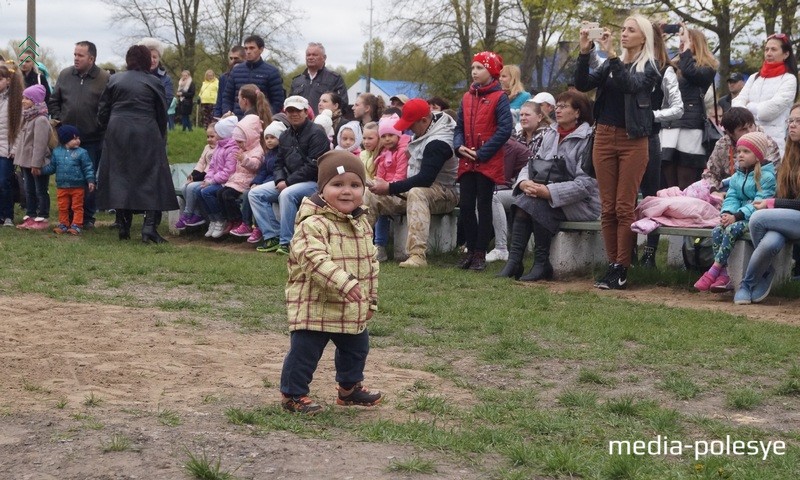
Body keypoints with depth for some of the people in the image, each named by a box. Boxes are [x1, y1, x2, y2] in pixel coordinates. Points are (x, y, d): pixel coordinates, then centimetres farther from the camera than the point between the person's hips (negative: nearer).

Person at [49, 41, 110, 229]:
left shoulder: (105, 79, -6)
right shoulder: (65, 75, 6)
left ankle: (87, 217, 14)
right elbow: (54, 101, 14)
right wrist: (58, 119, 4)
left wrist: (100, 126, -10)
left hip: (93, 140, -3)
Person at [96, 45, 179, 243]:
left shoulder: (114, 80, 7)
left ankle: (124, 227, 9)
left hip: (117, 135, 2)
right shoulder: (154, 83, 1)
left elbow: (103, 111, 8)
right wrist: (161, 139, 17)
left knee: (120, 177, 9)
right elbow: (162, 115, 5)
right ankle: (149, 225, -12)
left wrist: (107, 130, 23)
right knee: (150, 178, 1)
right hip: (146, 136, -2)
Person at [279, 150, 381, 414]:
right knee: (304, 351, -1)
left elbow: (370, 263, 16)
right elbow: (314, 259, -32)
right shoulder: (314, 224, -20)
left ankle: (350, 387, 43)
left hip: (352, 311, 8)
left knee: (356, 348, 22)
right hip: (314, 307, -8)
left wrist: (371, 299, 16)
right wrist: (343, 283, -40)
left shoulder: (362, 224, 8)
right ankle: (292, 394, 16)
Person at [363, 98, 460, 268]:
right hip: (413, 190, 10)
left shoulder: (438, 143, -24)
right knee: (370, 195, -3)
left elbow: (425, 179, -32)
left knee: (416, 193, -43)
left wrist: (390, 188, -29)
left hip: (443, 193, -10)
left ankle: (417, 254, -52)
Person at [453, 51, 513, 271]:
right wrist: (459, 146, -6)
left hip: (488, 163, -5)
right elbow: (459, 127, 15)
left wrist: (481, 153, -16)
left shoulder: (499, 98, -5)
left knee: (484, 206, 1)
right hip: (467, 162, 5)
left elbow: (505, 130, -13)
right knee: (466, 206, 3)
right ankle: (471, 249, 14)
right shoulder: (467, 97, 13)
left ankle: (480, 253, 6)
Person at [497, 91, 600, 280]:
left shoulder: (589, 139, -10)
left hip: (582, 202, -6)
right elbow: (531, 164, 11)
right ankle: (514, 261, -25)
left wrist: (549, 191, -25)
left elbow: (585, 183, -19)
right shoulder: (550, 134, 15)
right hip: (548, 199, 6)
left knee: (537, 204, -29)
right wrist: (524, 182, -13)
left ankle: (542, 263, -20)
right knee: (524, 200, -22)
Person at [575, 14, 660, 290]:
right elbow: (582, 84, 2)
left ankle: (621, 270, -3)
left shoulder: (649, 67, 0)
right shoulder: (611, 65, 14)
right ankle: (612, 265, 8)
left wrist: (611, 54, -24)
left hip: (633, 140, -5)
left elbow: (631, 85, -19)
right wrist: (584, 52, -11)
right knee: (607, 207, 3)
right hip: (604, 137, 5)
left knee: (624, 207, -6)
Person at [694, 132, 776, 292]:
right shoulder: (737, 176, 17)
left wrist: (736, 216, -25)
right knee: (717, 231, -20)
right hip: (738, 216, 7)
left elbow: (760, 202, -18)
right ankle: (724, 275, -25)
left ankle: (713, 271, -29)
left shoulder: (766, 176, -8)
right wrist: (727, 213, -14)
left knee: (732, 230, -31)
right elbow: (731, 197, 10)